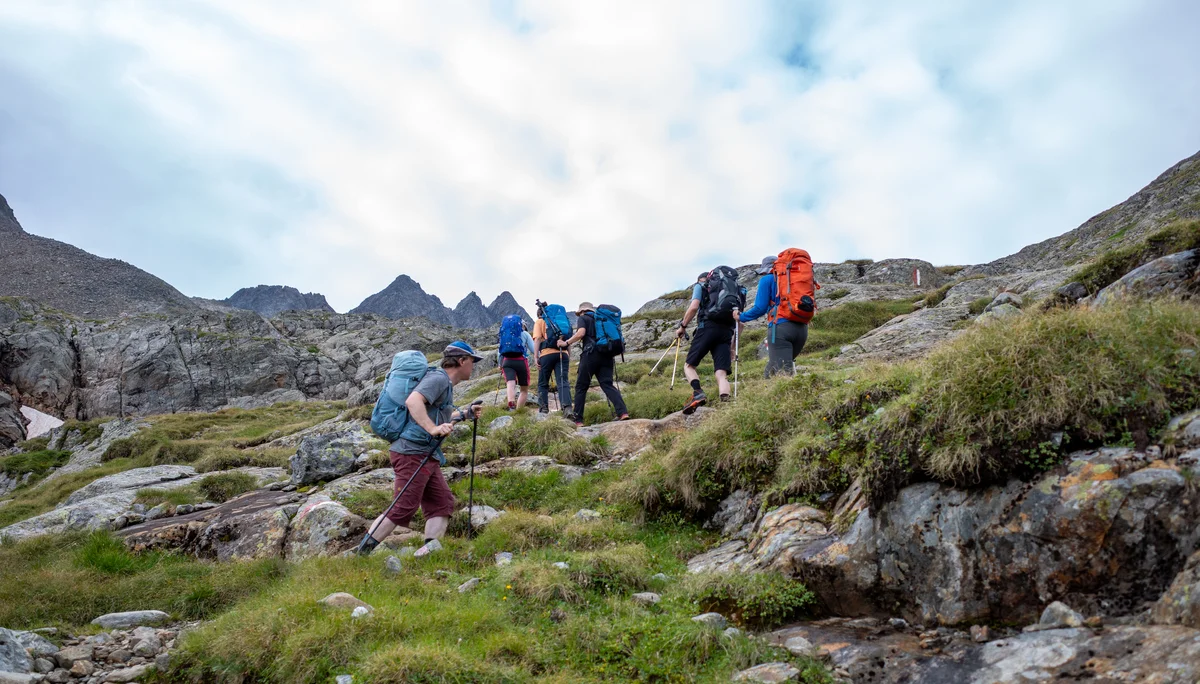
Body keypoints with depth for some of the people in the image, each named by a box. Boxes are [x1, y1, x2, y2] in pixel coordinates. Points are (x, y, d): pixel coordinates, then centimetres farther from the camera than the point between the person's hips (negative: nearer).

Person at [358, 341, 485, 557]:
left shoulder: (446, 384, 21)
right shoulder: (438, 378, -11)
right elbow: (413, 401, -28)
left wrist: (466, 414, 25)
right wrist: (433, 429, -36)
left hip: (428, 457, 11)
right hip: (413, 452, -11)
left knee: (442, 503, 3)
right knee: (404, 508, -10)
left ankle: (430, 546, -7)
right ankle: (361, 553, -2)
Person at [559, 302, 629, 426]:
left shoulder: (583, 318, 10)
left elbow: (580, 333, -10)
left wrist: (566, 343, -3)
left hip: (591, 354, -5)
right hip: (607, 355, 5)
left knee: (581, 387, 3)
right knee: (607, 384, -1)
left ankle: (578, 420, 0)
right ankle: (623, 412, -22)